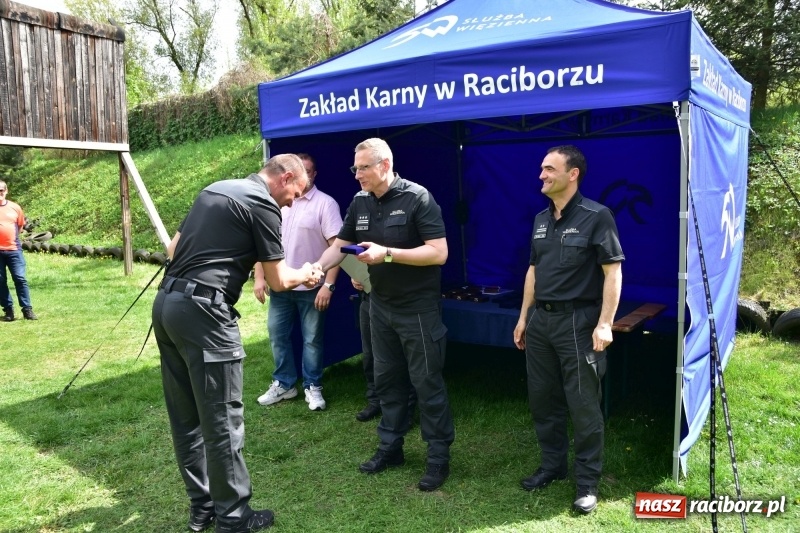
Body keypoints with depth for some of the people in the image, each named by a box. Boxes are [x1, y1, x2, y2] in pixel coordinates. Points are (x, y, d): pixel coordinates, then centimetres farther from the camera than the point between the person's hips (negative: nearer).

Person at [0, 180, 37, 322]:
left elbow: (20, 225, 18)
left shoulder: (15, 207, 5)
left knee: (20, 278, -4)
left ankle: (27, 309, 0)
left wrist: (12, 238, 11)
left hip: (14, 250, 0)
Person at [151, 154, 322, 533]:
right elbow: (278, 281, -1)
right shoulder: (263, 204, -5)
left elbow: (174, 249, 23)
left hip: (166, 302, 9)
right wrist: (305, 275, 17)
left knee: (185, 417, 15)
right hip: (203, 312, -9)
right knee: (222, 419, 2)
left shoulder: (214, 190, 19)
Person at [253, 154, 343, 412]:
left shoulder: (325, 203, -8)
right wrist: (259, 277, 3)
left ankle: (312, 387, 22)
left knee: (312, 339, 7)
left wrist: (328, 284, -18)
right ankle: (283, 383, 28)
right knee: (277, 335, 12)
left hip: (312, 286, -4)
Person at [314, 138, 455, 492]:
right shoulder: (360, 202, 4)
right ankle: (390, 448, 29)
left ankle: (439, 457, 15)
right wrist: (317, 267, -11)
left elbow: (439, 253, -22)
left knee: (426, 382, 1)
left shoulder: (417, 198, -16)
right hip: (381, 305, 7)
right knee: (386, 380, 15)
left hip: (418, 307, -7)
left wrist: (387, 254, -28)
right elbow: (340, 245, 9)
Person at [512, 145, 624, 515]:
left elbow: (613, 272, -12)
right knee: (542, 399, 14)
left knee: (583, 405, 2)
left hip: (577, 320, -7)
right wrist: (524, 317, 16)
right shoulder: (540, 219, 11)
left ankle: (587, 481, 16)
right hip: (540, 319, 7)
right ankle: (552, 465, 31)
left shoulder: (596, 216, -10)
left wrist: (604, 324, -17)